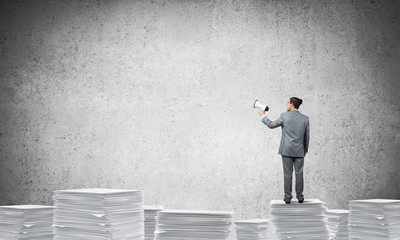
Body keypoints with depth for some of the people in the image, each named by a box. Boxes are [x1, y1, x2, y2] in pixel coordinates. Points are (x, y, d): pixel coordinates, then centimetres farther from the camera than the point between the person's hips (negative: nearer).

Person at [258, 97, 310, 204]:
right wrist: (305, 150, 19)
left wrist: (263, 116, 17)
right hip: (299, 151, 2)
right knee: (299, 173, 9)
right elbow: (307, 136, 7)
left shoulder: (284, 116, -8)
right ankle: (300, 197, 11)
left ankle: (288, 197, 6)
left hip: (287, 150, -2)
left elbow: (271, 125, 2)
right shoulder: (305, 118, 1)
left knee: (288, 174, 4)